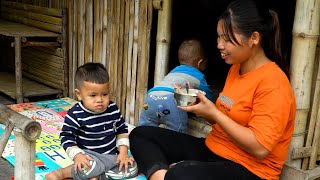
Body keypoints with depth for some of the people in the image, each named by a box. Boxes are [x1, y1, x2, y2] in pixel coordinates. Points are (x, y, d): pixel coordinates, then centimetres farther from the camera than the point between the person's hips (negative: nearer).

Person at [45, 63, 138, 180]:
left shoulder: (113, 109, -1)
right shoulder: (75, 114, -14)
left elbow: (122, 130, 11)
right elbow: (66, 137, -11)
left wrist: (123, 152, 0)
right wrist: (77, 155, -27)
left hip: (112, 155, 6)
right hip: (90, 157, -5)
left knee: (132, 168, -15)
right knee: (91, 166, -38)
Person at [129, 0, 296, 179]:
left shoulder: (273, 83, -17)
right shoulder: (235, 68, 10)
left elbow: (260, 148, -23)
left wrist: (213, 113, -17)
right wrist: (199, 106, -1)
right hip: (212, 149, 10)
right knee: (141, 134, -1)